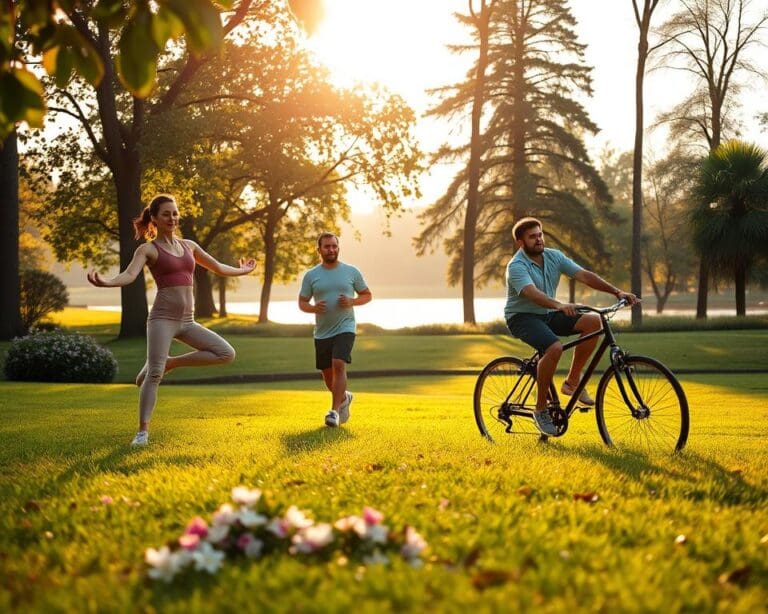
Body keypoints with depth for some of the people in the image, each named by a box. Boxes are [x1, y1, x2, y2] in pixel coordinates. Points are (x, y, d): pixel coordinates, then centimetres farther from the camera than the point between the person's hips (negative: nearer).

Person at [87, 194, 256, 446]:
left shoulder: (188, 245, 15)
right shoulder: (148, 249, -2)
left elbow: (218, 267, 30)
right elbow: (129, 275, -19)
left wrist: (242, 271, 42)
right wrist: (106, 282, -39)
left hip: (187, 321, 6)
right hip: (163, 318, -6)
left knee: (226, 354, -3)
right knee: (154, 374, -13)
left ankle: (169, 363, 4)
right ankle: (143, 432, -6)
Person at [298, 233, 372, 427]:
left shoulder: (351, 272, 1)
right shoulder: (311, 275, 2)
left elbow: (367, 295, 10)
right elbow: (302, 302, 7)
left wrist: (352, 302, -11)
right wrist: (313, 308, -15)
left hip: (345, 329, -3)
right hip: (322, 333, 3)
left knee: (339, 365, -23)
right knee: (327, 374, 12)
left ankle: (334, 411, -20)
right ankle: (344, 397, 41)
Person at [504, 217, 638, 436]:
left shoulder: (554, 257, 1)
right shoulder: (516, 266, -19)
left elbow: (584, 275, -7)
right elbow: (532, 293, -38)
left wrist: (616, 291, -19)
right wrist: (559, 305, -56)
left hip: (548, 314, 7)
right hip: (522, 317, -7)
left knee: (593, 321, -16)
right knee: (554, 348, -34)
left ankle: (572, 381, -5)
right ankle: (540, 409, -17)